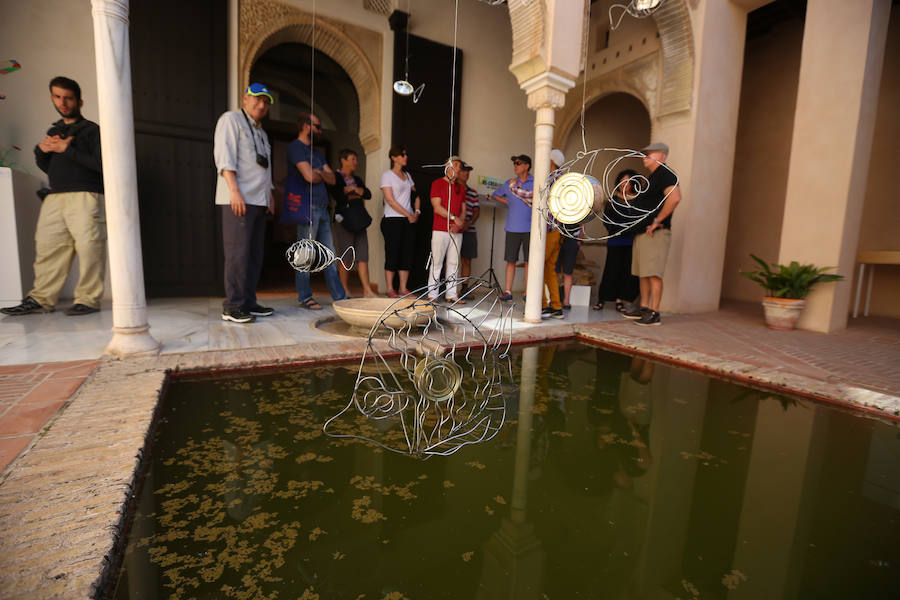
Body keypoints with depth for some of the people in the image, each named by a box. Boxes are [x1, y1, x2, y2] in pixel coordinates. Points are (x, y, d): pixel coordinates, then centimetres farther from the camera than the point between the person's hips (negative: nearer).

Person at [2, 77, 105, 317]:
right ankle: (41, 299, 6)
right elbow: (47, 167, 27)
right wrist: (41, 149, 9)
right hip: (55, 196, 7)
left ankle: (88, 299, -8)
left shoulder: (91, 130, 6)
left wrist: (67, 150, -8)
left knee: (88, 246, -12)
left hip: (85, 196, -7)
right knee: (47, 246, 3)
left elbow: (100, 164, -8)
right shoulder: (53, 131, 26)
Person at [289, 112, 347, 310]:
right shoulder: (295, 147, -2)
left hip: (323, 208, 8)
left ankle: (340, 296, 9)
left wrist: (320, 173, -4)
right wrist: (322, 175, 7)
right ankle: (305, 297, 3)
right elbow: (309, 176, -14)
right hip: (307, 207, -8)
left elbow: (332, 179, 16)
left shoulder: (316, 152, 24)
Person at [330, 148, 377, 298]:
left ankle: (367, 290, -3)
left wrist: (353, 189, -4)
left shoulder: (357, 179, 23)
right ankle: (345, 291, 5)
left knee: (363, 256, -1)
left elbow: (368, 194, 9)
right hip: (344, 221, -6)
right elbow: (337, 197, -13)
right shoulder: (336, 178, 2)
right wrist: (355, 194, 0)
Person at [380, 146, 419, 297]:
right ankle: (390, 289, 3)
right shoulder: (387, 175, -1)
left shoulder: (407, 175, 18)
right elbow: (390, 200, -10)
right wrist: (408, 215, -11)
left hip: (409, 221, 6)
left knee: (407, 254, 3)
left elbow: (416, 195, 21)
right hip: (392, 220, -6)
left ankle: (403, 289, 9)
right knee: (392, 254, -5)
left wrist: (417, 211, 2)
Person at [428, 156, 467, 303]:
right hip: (440, 230, -5)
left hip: (457, 231, 5)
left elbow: (463, 210, 15)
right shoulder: (437, 183, 3)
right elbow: (437, 207, -7)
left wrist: (459, 224, -4)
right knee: (437, 262, -5)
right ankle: (432, 294, 1)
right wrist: (454, 217, -13)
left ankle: (451, 294, 10)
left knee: (454, 263, 5)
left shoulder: (460, 188, 20)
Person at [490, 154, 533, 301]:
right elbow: (496, 195, 25)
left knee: (529, 261, 0)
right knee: (511, 260, 3)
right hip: (513, 228, 2)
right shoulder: (510, 183, 10)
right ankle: (508, 291, 10)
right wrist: (508, 202, 10)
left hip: (530, 228, -2)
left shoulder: (536, 182, 2)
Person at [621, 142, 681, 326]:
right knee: (643, 274, 12)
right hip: (642, 233, 10)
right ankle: (643, 308, 19)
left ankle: (654, 313, -7)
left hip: (656, 234, -10)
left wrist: (657, 221, -21)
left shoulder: (665, 174, -9)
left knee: (654, 274, -10)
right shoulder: (652, 177, 23)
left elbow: (675, 197, -26)